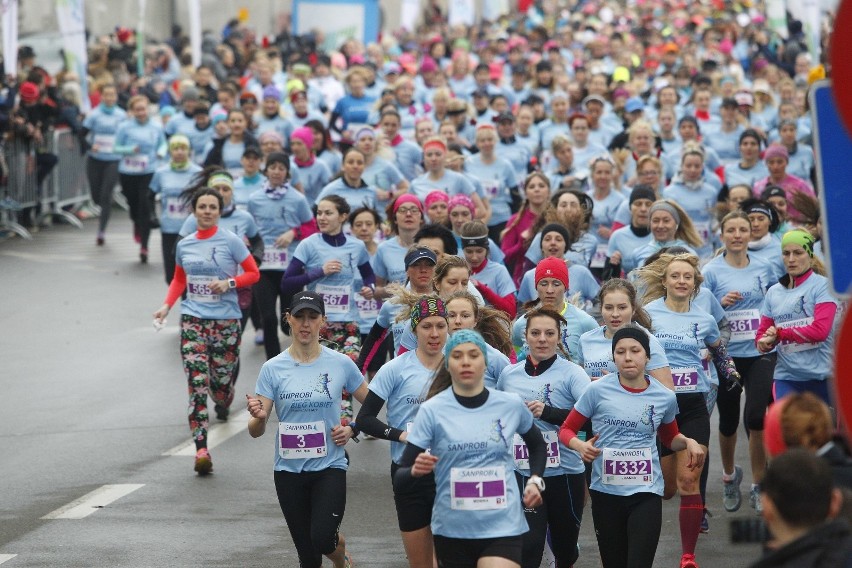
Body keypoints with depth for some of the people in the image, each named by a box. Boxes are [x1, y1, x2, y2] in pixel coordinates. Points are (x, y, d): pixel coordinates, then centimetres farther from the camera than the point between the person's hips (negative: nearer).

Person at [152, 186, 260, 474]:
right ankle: (201, 449, -18)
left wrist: (229, 282, -16)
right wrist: (167, 305, 6)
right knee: (197, 382, -12)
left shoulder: (231, 241, -2)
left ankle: (223, 406, 46)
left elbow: (253, 274, 1)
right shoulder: (184, 245, 8)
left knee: (221, 380, 5)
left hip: (226, 320, -2)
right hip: (193, 319, 2)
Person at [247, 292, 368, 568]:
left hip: (330, 467, -1)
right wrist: (258, 417, -26)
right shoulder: (273, 369, -3)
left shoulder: (341, 364, -3)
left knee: (322, 538, -21)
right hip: (289, 470, 1)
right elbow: (256, 431, -4)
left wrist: (352, 430, -7)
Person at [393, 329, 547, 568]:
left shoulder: (511, 405, 0)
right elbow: (399, 480, -7)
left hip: (503, 527, 0)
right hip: (452, 530, 0)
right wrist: (415, 471, -28)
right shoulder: (432, 410, -6)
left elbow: (537, 445, 23)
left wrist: (535, 481, 6)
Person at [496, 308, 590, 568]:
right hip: (522, 473, 1)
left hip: (564, 473, -1)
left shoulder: (571, 373, -5)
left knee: (565, 545, 16)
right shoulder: (508, 374, 8)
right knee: (528, 545, -15)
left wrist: (549, 413, -25)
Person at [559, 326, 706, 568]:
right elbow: (567, 429, 2)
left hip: (646, 493, 0)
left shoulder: (665, 397, 3)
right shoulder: (598, 390, -5)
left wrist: (688, 442, 2)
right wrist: (580, 446, -19)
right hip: (606, 491, 0)